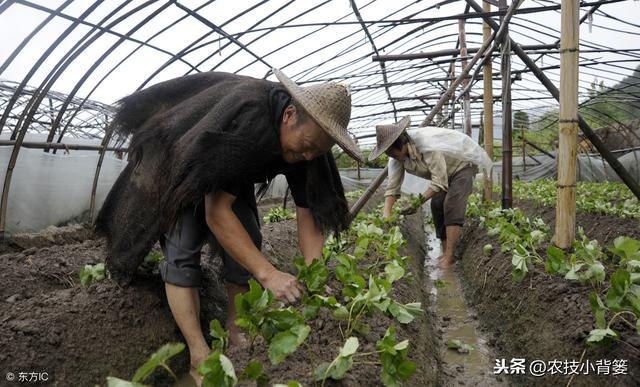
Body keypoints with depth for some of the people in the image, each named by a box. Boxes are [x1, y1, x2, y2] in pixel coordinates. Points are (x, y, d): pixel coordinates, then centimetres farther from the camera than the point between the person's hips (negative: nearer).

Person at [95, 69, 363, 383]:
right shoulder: (245, 117, -42)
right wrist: (268, 274, -44)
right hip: (176, 170, -6)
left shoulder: (306, 140, -21)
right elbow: (216, 211, -41)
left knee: (247, 247, -5)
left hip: (231, 178, 6)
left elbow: (308, 210, -17)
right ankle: (199, 355, -13)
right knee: (182, 251, -18)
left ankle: (235, 331, 9)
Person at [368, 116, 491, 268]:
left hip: (462, 165, -8)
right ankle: (445, 253, 7)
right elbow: (392, 186, -15)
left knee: (452, 205, -21)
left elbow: (439, 182, -34)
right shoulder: (397, 154, -16)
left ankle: (449, 257, -21)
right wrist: (386, 215, -25)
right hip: (444, 173, 8)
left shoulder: (427, 146, -39)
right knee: (436, 206, -2)